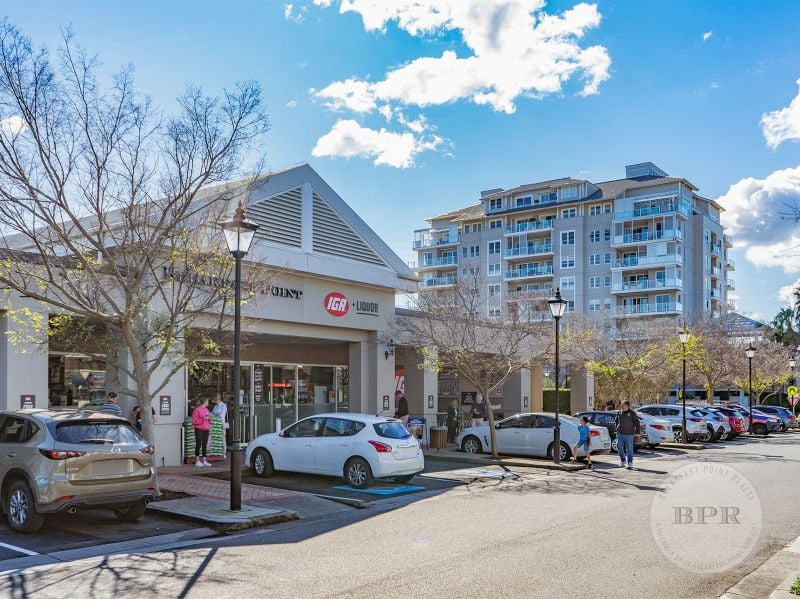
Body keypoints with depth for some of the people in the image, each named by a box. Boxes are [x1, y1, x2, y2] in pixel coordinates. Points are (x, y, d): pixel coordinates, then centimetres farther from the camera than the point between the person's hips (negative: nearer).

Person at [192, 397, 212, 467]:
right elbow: (194, 421, -13)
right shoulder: (197, 410, -10)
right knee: (198, 445, -3)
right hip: (199, 429, -7)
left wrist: (209, 418, 0)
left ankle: (204, 461, 14)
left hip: (206, 429, 7)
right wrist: (203, 419, -19)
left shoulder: (206, 410, 13)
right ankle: (197, 461, 3)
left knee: (205, 445, 9)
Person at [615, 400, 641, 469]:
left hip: (629, 434, -5)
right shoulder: (620, 413, 8)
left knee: (629, 449, 1)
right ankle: (623, 460, 17)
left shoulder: (632, 413, -7)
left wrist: (637, 432, -10)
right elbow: (616, 420, 26)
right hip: (620, 433, 5)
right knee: (619, 446, -1)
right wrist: (617, 427, 18)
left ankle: (630, 464, 7)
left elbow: (637, 423, -7)